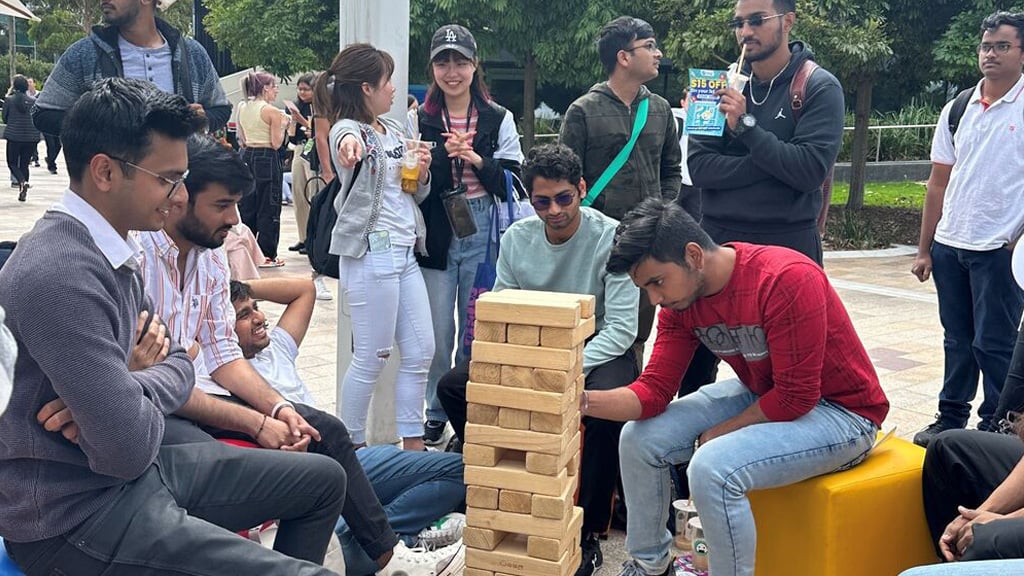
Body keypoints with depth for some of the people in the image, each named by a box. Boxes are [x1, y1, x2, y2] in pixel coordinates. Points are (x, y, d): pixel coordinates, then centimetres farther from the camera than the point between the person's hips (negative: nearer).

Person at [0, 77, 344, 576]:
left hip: (133, 474, 10)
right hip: (74, 514, -10)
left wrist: (121, 393, -11)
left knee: (323, 479, 16)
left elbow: (178, 366, 12)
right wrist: (139, 386, -5)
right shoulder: (59, 274, -26)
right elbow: (129, 448, -27)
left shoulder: (112, 253, 7)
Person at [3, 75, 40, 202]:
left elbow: (4, 119, 2)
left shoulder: (9, 100, -7)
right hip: (31, 137, 2)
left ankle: (22, 182, -18)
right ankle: (22, 192, 12)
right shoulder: (33, 101, -3)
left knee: (12, 163, 10)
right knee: (24, 164, 13)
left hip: (14, 136, -2)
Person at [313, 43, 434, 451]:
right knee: (371, 360, -2)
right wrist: (350, 143, -62)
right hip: (371, 254, -9)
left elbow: (417, 192, 23)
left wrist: (422, 174, 0)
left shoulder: (393, 130, 15)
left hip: (405, 253, 9)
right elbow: (348, 136, -37)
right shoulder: (349, 130, -10)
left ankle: (413, 445, 19)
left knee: (421, 352, 10)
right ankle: (352, 447, 12)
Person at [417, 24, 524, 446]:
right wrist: (444, 156, -16)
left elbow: (513, 181, 1)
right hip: (436, 237, 0)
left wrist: (479, 161, -14)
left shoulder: (499, 119, 4)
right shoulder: (421, 119, 4)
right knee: (438, 334, 4)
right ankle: (436, 414, 20)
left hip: (483, 237, 0)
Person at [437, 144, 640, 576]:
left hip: (597, 351, -5)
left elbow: (622, 328, -20)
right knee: (453, 387, -10)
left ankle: (590, 531, -19)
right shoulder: (517, 238, -3)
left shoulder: (610, 239, -17)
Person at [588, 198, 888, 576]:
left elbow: (796, 398, -26)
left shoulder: (788, 279, -30)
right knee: (639, 439, -1)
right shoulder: (681, 297, -6)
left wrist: (717, 434, -15)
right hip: (762, 395, 8)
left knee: (712, 468, -30)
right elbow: (654, 392, -8)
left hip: (839, 413, -8)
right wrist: (584, 400, -25)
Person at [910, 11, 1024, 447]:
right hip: (949, 245, 5)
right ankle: (951, 417, 24)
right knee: (957, 340, 14)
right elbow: (938, 184, 11)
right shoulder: (957, 110, 9)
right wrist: (924, 249, 9)